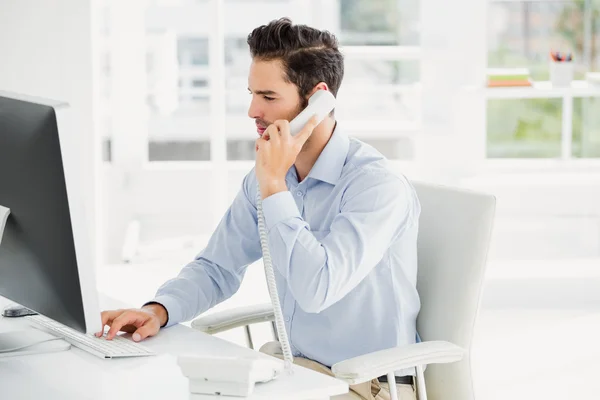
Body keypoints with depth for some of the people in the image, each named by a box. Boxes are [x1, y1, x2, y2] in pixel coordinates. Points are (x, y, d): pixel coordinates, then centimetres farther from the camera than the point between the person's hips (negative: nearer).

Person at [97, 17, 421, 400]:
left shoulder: (379, 185, -21)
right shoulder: (267, 175, 2)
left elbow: (316, 290, -30)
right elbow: (217, 268, 8)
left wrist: (274, 185, -24)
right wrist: (158, 310, -11)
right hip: (288, 365, 7)